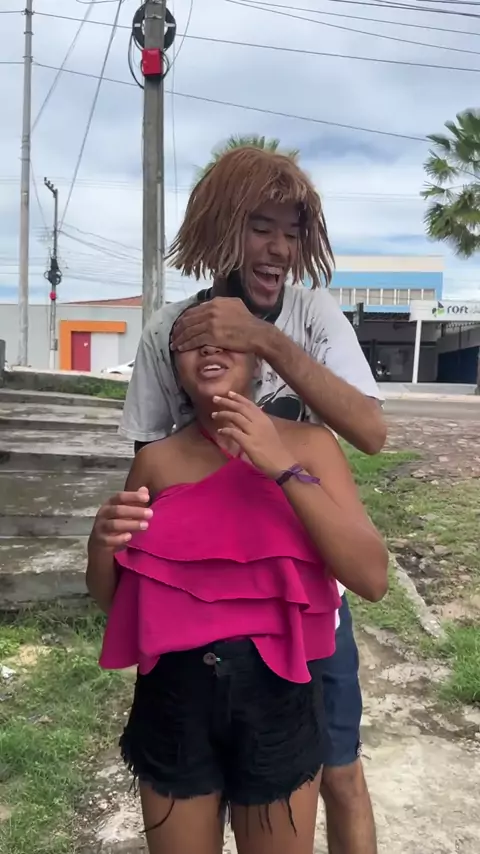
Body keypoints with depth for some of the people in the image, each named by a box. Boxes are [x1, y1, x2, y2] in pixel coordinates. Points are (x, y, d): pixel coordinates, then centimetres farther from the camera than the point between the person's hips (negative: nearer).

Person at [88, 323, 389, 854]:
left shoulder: (307, 445, -5)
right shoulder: (156, 461, 0)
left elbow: (371, 578, -15)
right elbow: (110, 598, 9)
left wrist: (285, 469, -22)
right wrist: (102, 541, -13)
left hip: (276, 693, -1)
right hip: (173, 696, 2)